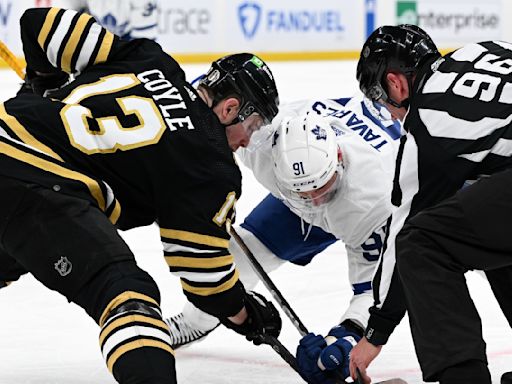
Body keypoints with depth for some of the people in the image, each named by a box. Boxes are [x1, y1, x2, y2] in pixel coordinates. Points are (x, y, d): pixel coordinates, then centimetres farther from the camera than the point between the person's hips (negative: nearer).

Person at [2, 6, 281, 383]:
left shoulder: (148, 59, 16)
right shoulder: (212, 166, 0)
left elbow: (42, 23, 18)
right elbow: (202, 265, 3)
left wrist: (47, 84, 37)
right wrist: (242, 312, 21)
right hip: (34, 186, -8)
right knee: (127, 291, -13)